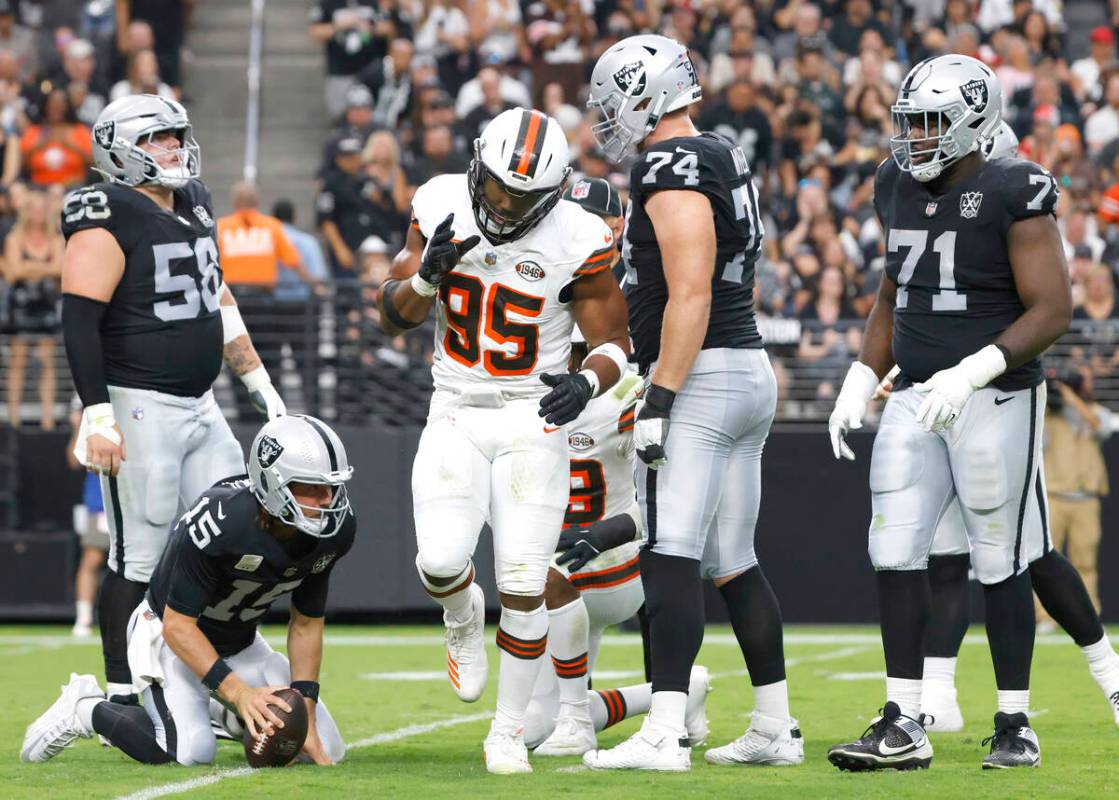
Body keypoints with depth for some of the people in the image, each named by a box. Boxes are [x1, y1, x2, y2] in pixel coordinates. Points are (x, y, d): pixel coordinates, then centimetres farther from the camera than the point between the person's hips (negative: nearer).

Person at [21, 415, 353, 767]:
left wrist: (305, 717, -13)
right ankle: (87, 709, -4)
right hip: (170, 633, -7)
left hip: (241, 642, 7)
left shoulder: (335, 529, -18)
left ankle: (221, 715, 20)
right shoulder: (220, 522, -35)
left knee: (327, 751, -2)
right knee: (191, 751, -31)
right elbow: (177, 626, -28)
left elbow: (306, 625, -5)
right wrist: (238, 691, -38)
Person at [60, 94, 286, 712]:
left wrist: (257, 381, 25)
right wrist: (96, 416, -24)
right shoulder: (111, 221, -12)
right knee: (139, 558, -5)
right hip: (138, 407, -8)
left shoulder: (194, 208, 14)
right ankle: (123, 703, 2)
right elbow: (80, 320, -18)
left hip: (199, 406, 9)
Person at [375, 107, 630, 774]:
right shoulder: (442, 205, -5)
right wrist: (427, 274, -20)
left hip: (534, 422, -2)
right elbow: (392, 316, 1)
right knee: (442, 560, -17)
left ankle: (510, 730, 10)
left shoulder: (576, 241, -13)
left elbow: (614, 340, -3)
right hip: (456, 417, 2)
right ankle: (464, 618, 21)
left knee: (524, 586, -8)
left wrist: (587, 382, -25)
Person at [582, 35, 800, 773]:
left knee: (670, 559, -14)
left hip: (701, 379, -10)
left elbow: (690, 295, -21)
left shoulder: (673, 172, -13)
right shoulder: (727, 162, 18)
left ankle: (666, 733, -21)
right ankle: (776, 729, 18)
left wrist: (660, 399, -21)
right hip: (751, 372, 10)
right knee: (733, 562, 14)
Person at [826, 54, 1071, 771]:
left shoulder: (1013, 195, -11)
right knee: (896, 553, -1)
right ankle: (904, 726, 3)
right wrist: (861, 382, 11)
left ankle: (1015, 725, 11)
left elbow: (1053, 310, -15)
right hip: (916, 398, 6)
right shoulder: (899, 190, 9)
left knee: (1000, 562, 0)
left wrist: (973, 372, -24)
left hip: (995, 398, -6)